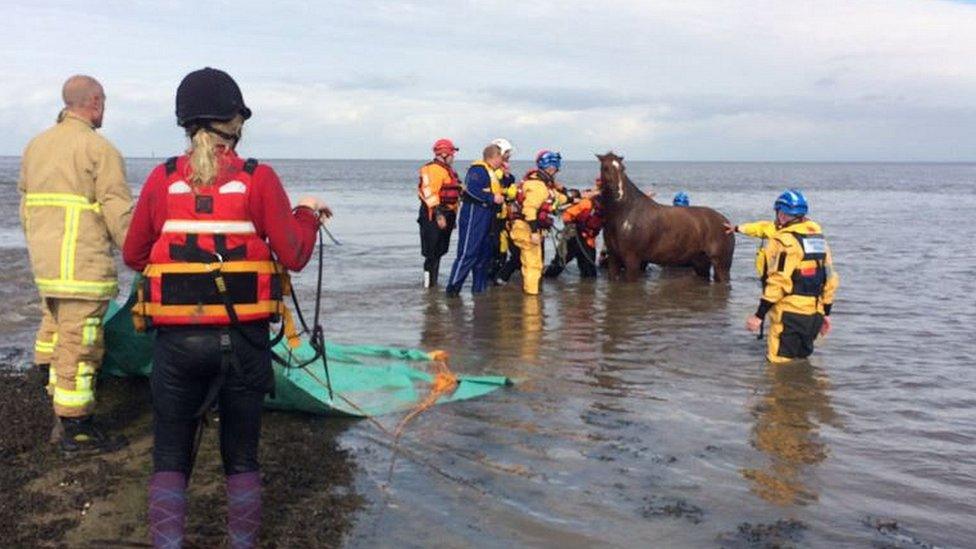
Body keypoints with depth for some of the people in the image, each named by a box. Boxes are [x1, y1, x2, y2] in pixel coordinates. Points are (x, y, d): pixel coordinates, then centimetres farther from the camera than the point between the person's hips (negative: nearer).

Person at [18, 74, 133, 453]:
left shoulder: (36, 146, 15)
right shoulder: (99, 149, -9)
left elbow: (25, 205, 20)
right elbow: (119, 215, -14)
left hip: (43, 262, 8)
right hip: (83, 265, -8)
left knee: (55, 325, 25)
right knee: (78, 344, -2)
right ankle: (76, 430, 5)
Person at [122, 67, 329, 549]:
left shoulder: (162, 179, -1)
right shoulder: (258, 178, -6)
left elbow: (133, 256, 7)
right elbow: (294, 256, -6)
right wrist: (308, 214, 12)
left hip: (176, 340, 1)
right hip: (243, 341, 0)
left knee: (170, 458, 12)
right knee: (241, 457, 15)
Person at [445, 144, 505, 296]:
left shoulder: (490, 171, 19)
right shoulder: (478, 169, -14)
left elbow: (493, 192, 21)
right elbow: (472, 189, -26)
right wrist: (492, 197, -23)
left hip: (485, 217, 10)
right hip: (473, 214, -10)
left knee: (485, 252, 14)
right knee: (468, 252, -10)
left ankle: (480, 286, 23)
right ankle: (453, 286, -6)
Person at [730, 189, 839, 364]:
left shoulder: (785, 240, -14)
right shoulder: (818, 236, 12)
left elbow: (778, 282, -19)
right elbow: (830, 277, 14)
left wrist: (759, 315, -16)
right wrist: (826, 313, 22)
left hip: (790, 314, -8)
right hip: (814, 314, 8)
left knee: (779, 363, -3)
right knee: (801, 360, 19)